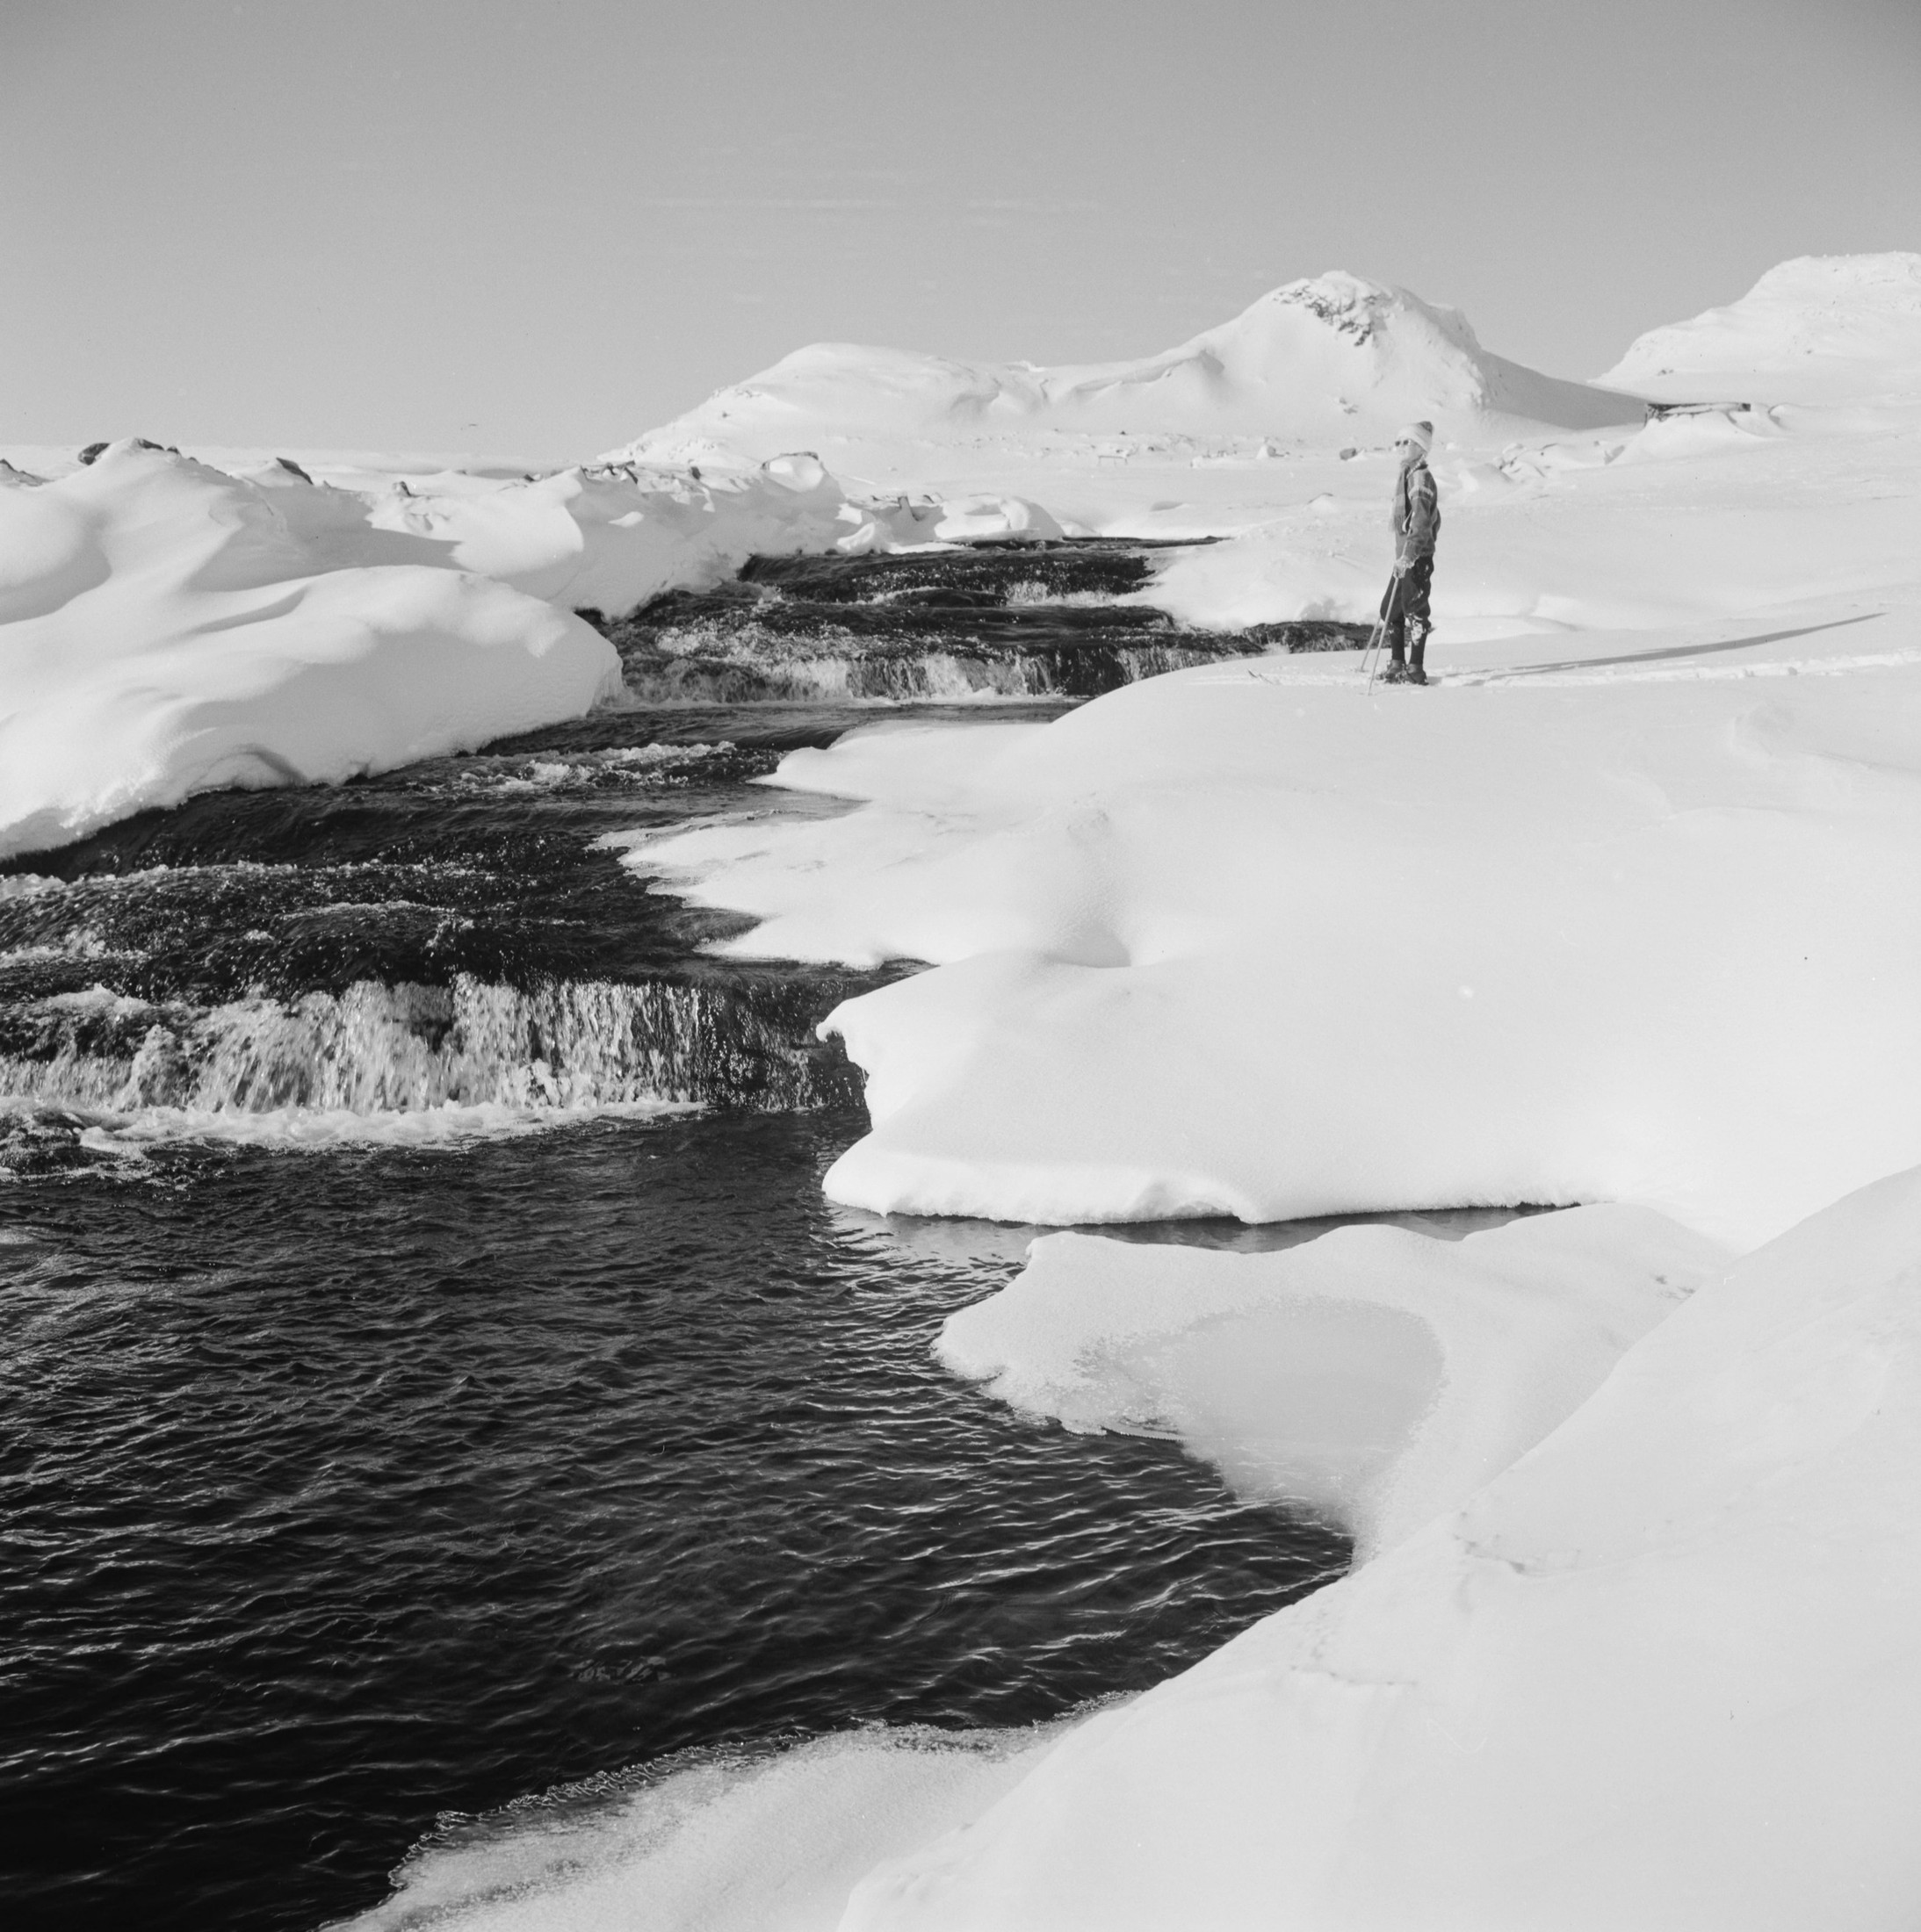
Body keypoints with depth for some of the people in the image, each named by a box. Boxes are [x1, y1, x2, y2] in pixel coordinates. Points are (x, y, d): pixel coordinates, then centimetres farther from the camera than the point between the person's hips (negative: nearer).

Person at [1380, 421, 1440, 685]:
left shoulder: (1421, 477, -13)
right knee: (1392, 609, 12)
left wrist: (1409, 553, -33)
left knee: (1414, 610, -7)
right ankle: (1397, 664, 21)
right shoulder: (1406, 475, 17)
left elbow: (1422, 520, -24)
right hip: (1404, 555, 10)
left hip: (1418, 556, -10)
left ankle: (1416, 670, -3)